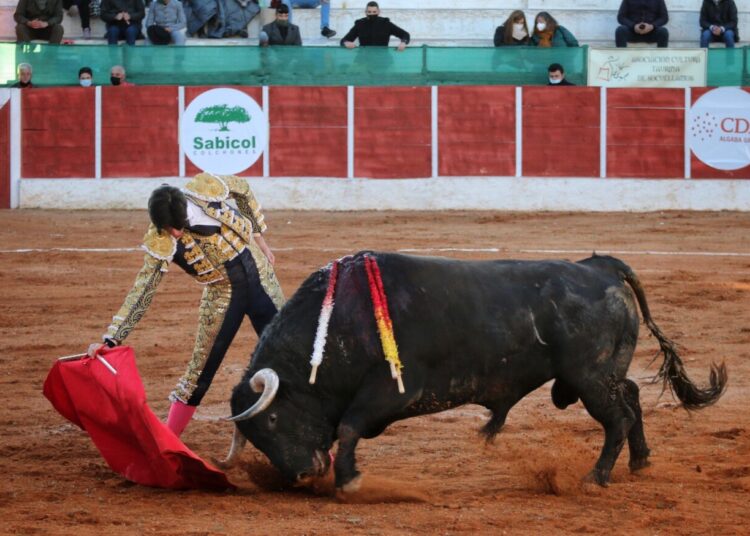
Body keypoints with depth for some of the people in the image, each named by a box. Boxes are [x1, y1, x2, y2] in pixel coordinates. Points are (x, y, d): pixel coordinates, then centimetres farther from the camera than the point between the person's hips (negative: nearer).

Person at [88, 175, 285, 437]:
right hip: (221, 295, -2)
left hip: (260, 278, 3)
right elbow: (141, 292, -24)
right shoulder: (160, 242, -24)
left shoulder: (206, 188, -20)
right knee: (200, 368, -3)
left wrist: (259, 237, 5)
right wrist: (111, 339, -31)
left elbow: (243, 190, 2)